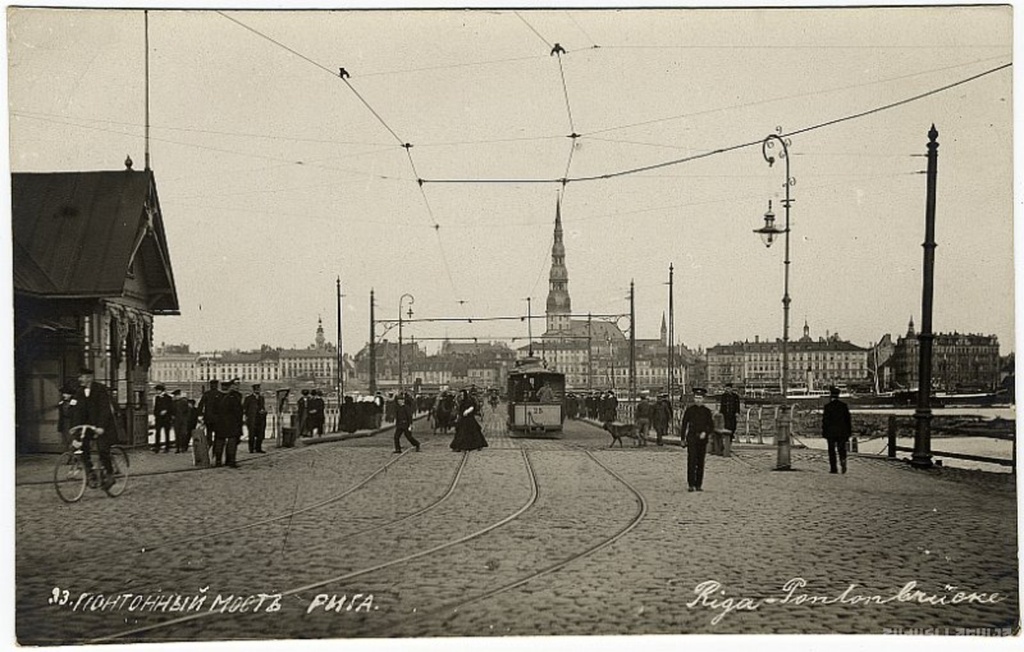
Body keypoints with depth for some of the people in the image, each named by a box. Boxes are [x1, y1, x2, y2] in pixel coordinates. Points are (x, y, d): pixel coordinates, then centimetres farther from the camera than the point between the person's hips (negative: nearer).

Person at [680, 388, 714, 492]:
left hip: (702, 439, 2)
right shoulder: (689, 410, 3)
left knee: (700, 463, 4)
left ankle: (698, 485, 11)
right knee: (691, 461, -10)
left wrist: (705, 433, -14)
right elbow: (684, 424, 7)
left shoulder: (707, 411, 5)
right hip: (691, 438, -2)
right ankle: (691, 485, -9)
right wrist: (682, 438, 5)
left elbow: (711, 427, 5)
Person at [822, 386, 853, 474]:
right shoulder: (843, 405, 4)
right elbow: (848, 419, 7)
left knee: (831, 450, 5)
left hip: (831, 432, -3)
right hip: (842, 432, 3)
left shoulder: (827, 406, -8)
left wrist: (824, 432, -2)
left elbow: (825, 420, -8)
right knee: (842, 449, 10)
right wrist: (849, 432, 14)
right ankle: (843, 460, -17)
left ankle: (833, 468, 3)